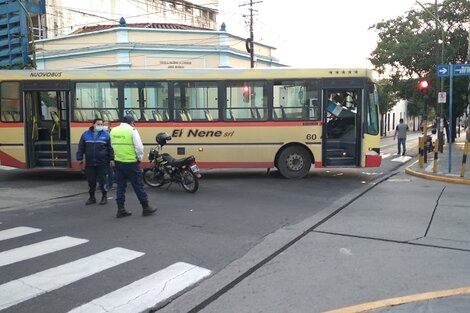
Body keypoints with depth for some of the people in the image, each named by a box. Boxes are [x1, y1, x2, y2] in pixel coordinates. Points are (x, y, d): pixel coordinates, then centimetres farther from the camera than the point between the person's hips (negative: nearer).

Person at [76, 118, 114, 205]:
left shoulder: (105, 135, 4)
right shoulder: (86, 134, 5)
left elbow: (110, 148, 6)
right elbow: (81, 147, 9)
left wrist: (111, 159, 3)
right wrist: (80, 158, 5)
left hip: (102, 163, -2)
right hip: (89, 163, 2)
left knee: (102, 181, 1)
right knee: (91, 181, 7)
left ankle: (104, 197, 16)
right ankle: (92, 197, 20)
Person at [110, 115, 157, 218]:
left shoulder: (113, 130, 8)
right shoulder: (132, 130, -10)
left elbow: (113, 146, 10)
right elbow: (139, 147, -12)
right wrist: (140, 158, 2)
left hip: (118, 162, 6)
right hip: (131, 163, -6)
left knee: (120, 186, 12)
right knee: (138, 186, 3)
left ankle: (121, 210, 13)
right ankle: (146, 208, 11)